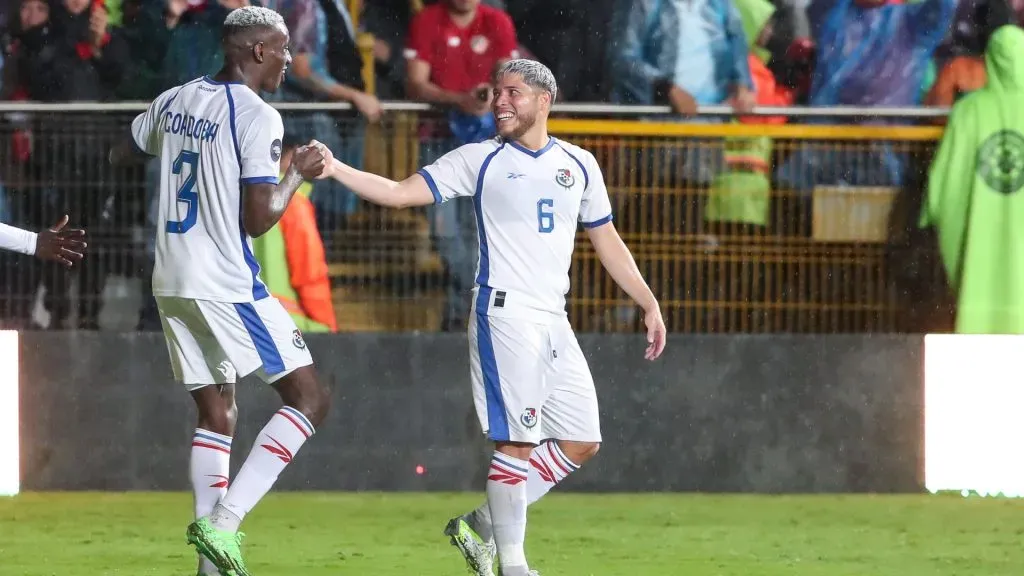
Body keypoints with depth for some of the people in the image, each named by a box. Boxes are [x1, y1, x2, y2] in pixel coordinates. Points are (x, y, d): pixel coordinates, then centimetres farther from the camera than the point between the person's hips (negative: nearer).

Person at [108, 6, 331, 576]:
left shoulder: (174, 102, 9)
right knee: (309, 398, -2)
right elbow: (258, 219, -16)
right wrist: (299, 172, -1)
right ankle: (223, 522, -14)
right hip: (228, 286, -8)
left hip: (172, 284, 8)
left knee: (217, 415, 14)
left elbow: (121, 153, 29)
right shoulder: (257, 116, -13)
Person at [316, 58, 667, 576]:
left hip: (554, 321, 6)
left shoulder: (579, 165, 13)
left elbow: (607, 242, 21)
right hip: (504, 314, -5)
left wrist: (649, 305, 17)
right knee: (516, 441, -12)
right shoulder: (479, 160, 2)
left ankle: (481, 524, 13)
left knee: (582, 442, 4)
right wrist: (335, 170, -17)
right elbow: (400, 193, -4)